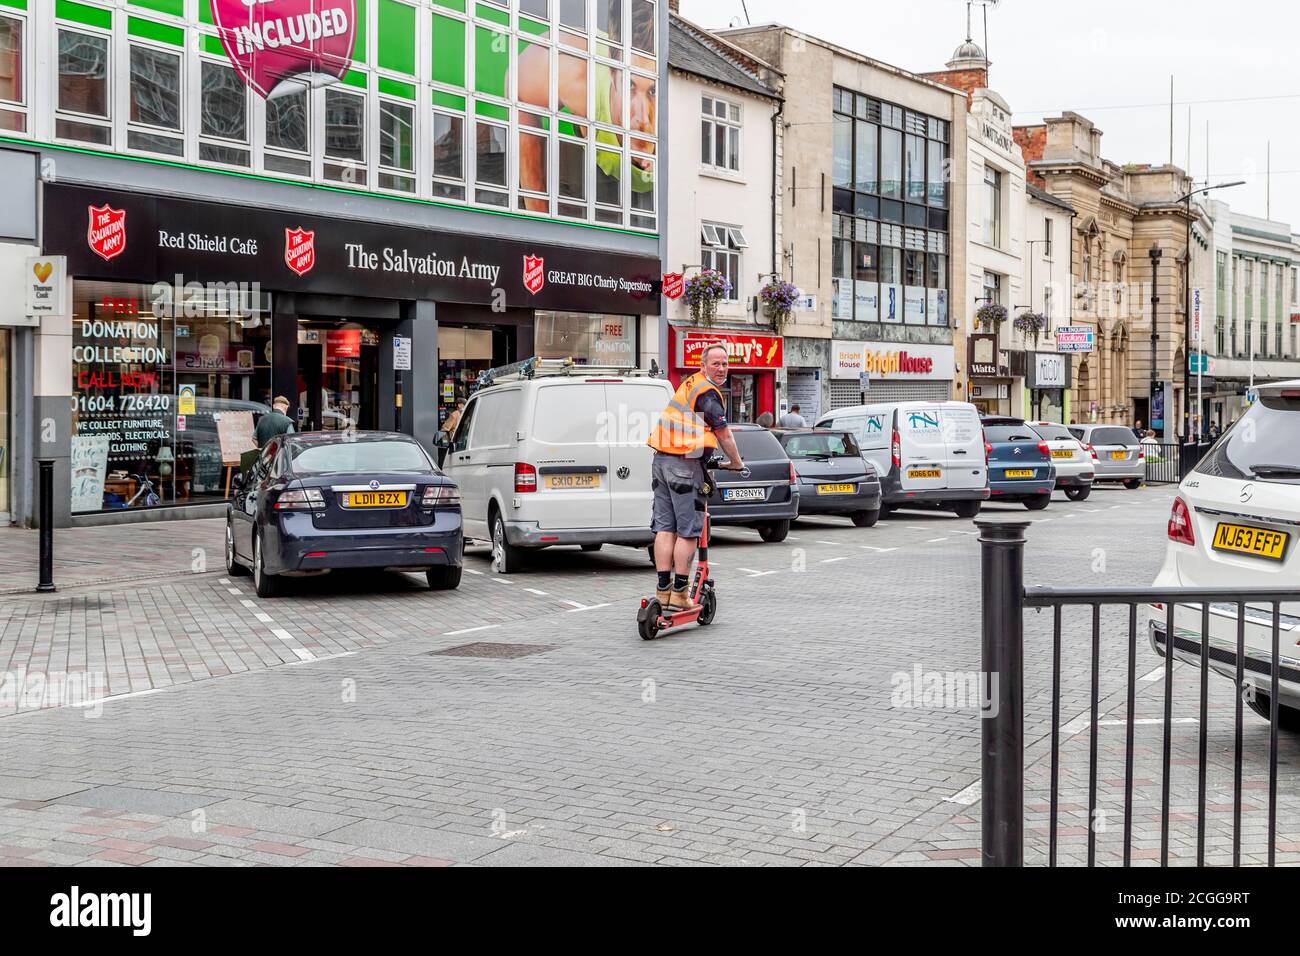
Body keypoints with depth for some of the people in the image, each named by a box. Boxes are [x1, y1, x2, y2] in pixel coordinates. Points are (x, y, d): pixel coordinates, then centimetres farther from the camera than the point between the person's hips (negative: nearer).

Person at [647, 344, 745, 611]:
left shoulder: (690, 384, 20)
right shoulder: (708, 393, -10)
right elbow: (724, 435, -4)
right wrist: (736, 463, 11)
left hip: (661, 460, 9)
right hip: (685, 465, -9)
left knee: (664, 528, 7)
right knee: (688, 531, -3)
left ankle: (663, 589, 8)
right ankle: (679, 594, -1)